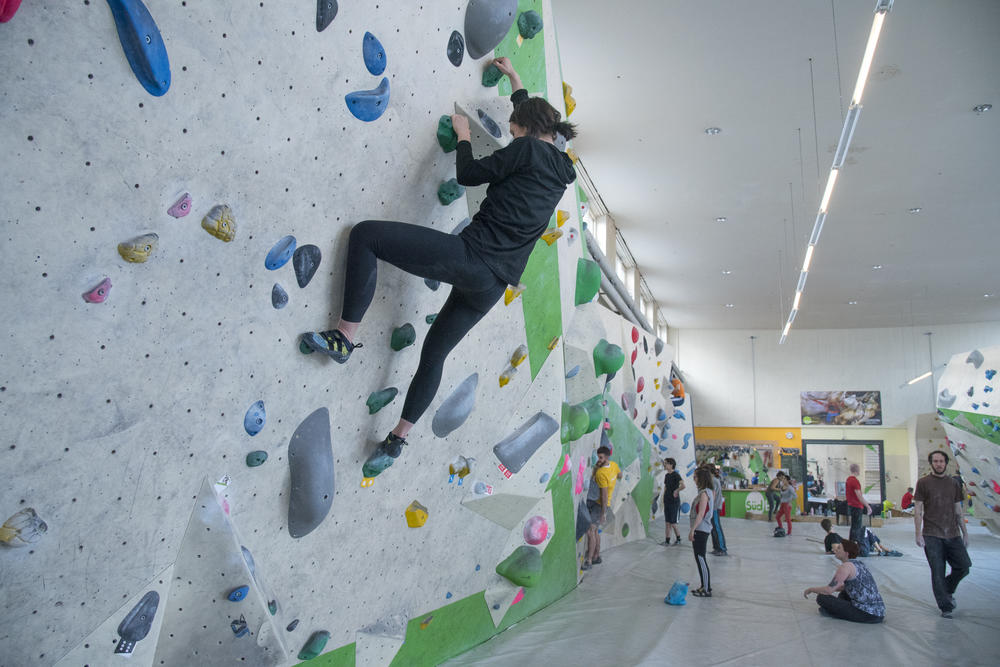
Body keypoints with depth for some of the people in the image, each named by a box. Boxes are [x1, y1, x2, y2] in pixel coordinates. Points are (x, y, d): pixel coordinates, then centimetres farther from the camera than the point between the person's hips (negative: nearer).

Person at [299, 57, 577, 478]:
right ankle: (397, 441, 25)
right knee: (435, 352, 20)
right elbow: (532, 114, 39)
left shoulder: (528, 150, -3)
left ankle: (345, 337, -7)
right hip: (493, 285, 9)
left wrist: (463, 136, 19)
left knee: (365, 235, -4)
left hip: (469, 257, -9)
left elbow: (469, 174, 2)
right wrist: (516, 81, 49)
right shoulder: (562, 169, 20)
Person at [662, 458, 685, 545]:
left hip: (674, 502, -8)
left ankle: (678, 539, 12)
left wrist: (676, 491, -16)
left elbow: (683, 485, -29)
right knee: (668, 522, 10)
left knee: (673, 523, -2)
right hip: (667, 501, 8)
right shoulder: (666, 475, 10)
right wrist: (664, 496, 13)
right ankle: (667, 540, 16)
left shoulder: (676, 475, -15)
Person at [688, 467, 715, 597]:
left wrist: (692, 530, -19)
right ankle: (705, 586, 24)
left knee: (700, 558, -4)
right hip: (702, 529, 10)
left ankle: (706, 590, 2)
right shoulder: (707, 491, 13)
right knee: (700, 558, 16)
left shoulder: (704, 493, -17)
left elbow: (700, 514, -21)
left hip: (700, 530, -10)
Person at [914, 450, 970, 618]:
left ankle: (948, 590, 26)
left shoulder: (953, 483, 12)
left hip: (953, 535, 4)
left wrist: (965, 533, 11)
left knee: (963, 566, -2)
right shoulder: (923, 482, 0)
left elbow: (958, 511, 16)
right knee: (938, 572, -2)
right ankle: (945, 607, 12)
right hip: (932, 536, -4)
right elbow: (918, 510, -1)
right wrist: (918, 534, -8)